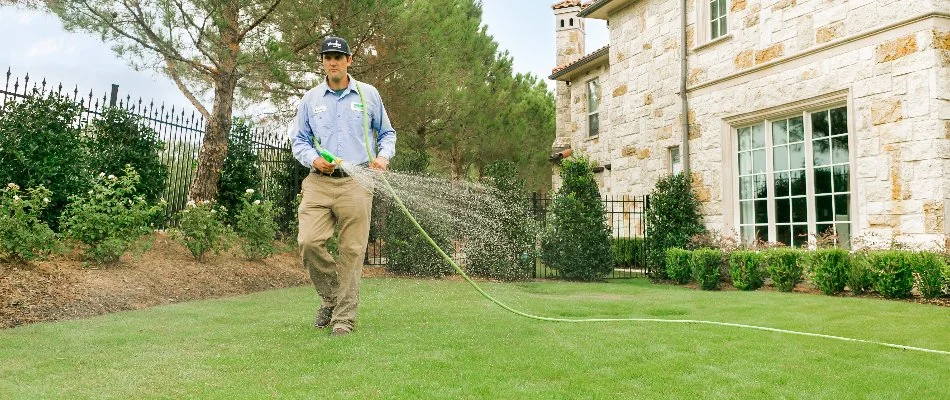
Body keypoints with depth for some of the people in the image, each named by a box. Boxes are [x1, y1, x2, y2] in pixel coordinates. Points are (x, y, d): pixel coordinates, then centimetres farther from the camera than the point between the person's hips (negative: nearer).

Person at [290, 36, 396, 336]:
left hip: (356, 182, -1)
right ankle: (331, 297, 11)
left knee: (352, 251, -4)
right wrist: (314, 159, -4)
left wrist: (384, 156, 0)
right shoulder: (310, 99, 13)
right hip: (319, 182, 1)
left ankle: (344, 318, 4)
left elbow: (387, 133, 20)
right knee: (309, 242, -14)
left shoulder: (369, 94, 11)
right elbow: (298, 139, 16)